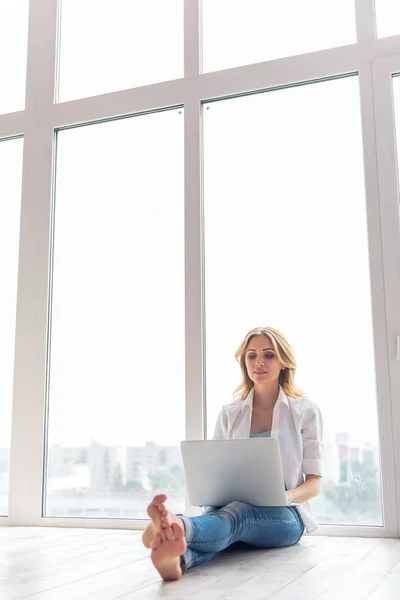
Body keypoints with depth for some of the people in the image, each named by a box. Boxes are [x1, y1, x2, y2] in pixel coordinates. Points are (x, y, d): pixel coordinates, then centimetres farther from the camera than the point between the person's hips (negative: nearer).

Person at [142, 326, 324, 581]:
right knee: (213, 514, -37)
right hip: (231, 506, 3)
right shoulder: (229, 415, 14)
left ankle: (178, 526, -71)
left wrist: (286, 496, -20)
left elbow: (314, 483, 3)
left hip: (283, 515, -2)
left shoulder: (306, 411, 6)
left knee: (235, 515, -39)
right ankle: (180, 557, -71)